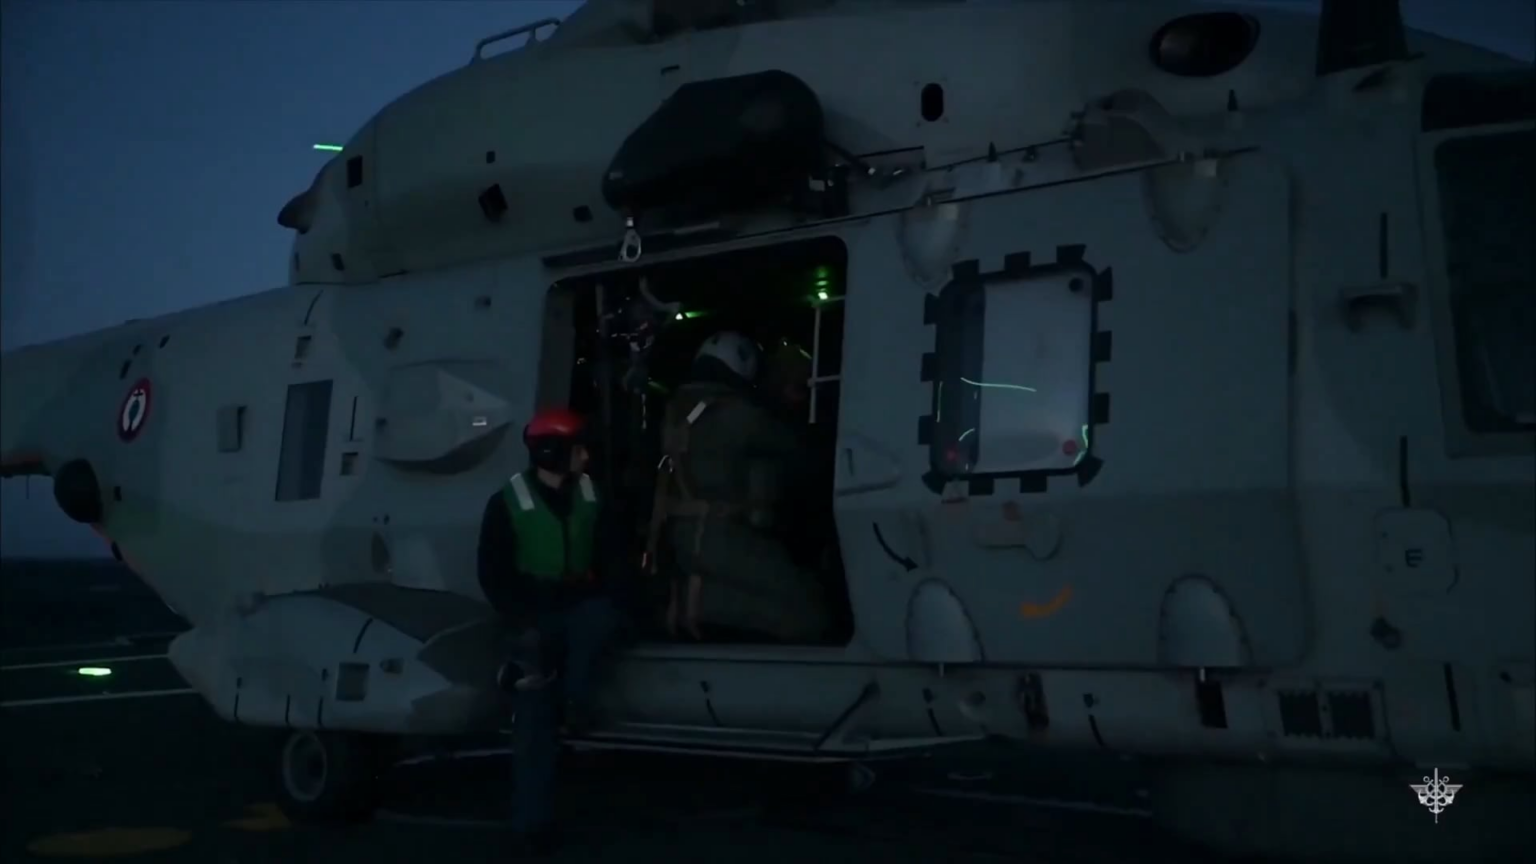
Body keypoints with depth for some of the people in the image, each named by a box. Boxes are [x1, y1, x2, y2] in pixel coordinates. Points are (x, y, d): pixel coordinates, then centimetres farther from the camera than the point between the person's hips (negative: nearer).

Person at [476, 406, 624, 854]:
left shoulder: (589, 495, 3)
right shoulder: (508, 501, -7)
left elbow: (611, 551, 10)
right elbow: (493, 574, -8)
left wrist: (600, 590, -8)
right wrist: (525, 623, -17)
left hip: (578, 607, 3)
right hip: (536, 615, -3)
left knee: (603, 616, -34)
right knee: (535, 720, -7)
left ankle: (574, 696, -14)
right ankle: (533, 823, -3)